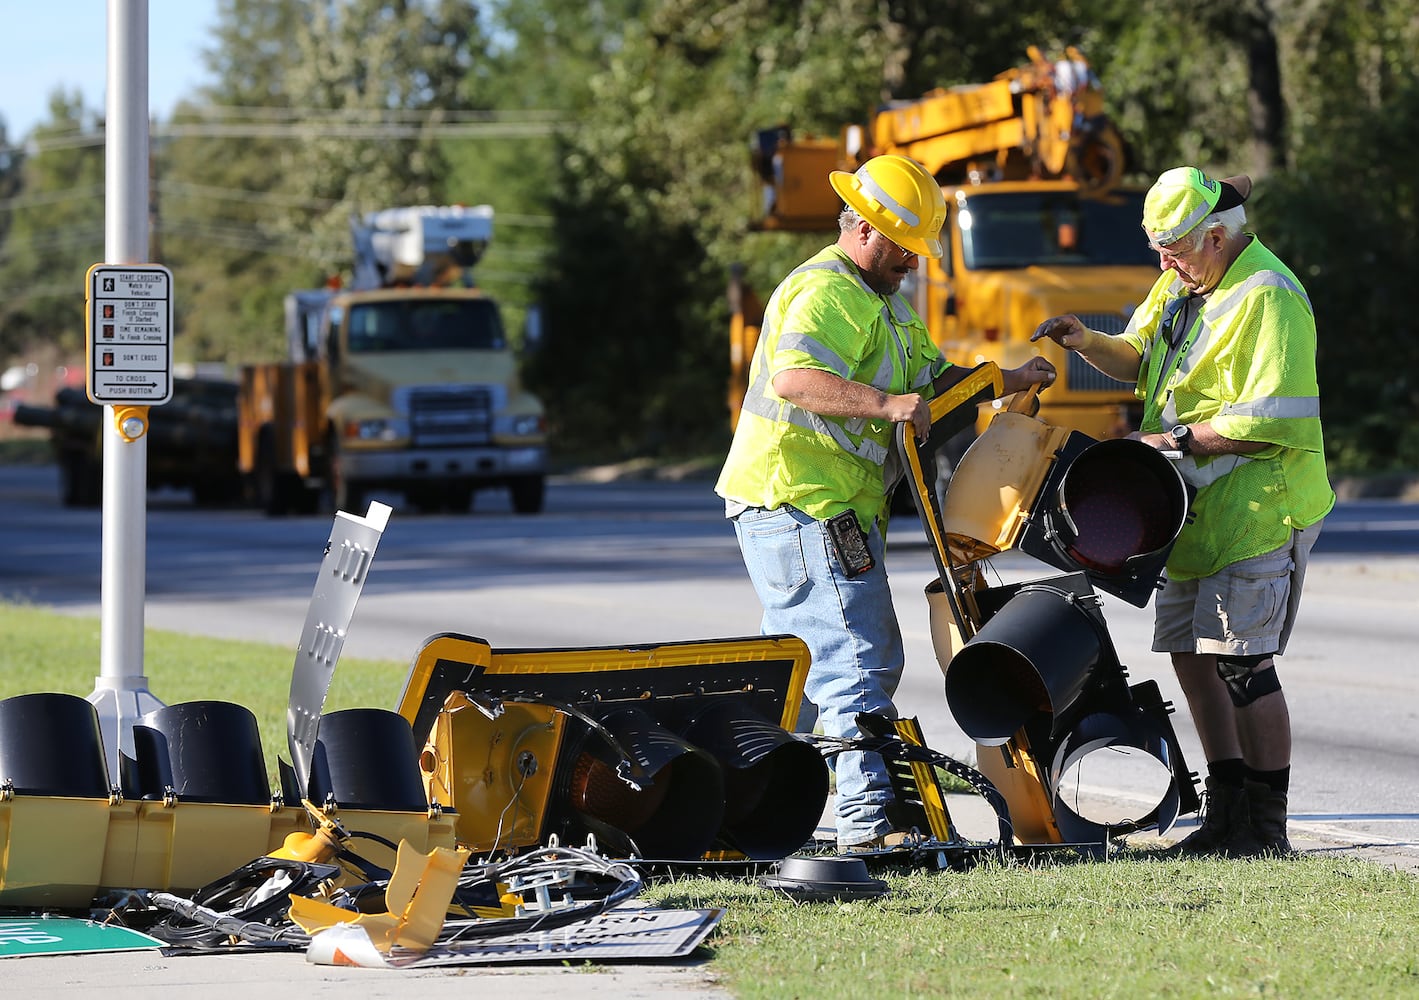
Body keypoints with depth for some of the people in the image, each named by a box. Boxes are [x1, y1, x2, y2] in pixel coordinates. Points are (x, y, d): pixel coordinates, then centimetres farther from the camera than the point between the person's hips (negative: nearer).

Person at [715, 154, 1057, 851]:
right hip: (806, 506, -11)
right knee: (857, 662, -13)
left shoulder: (882, 299, 21)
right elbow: (794, 378, -32)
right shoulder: (826, 292, -15)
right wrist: (885, 404, -43)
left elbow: (932, 379, 21)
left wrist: (1010, 379, 6)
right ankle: (871, 820, -16)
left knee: (805, 660, 17)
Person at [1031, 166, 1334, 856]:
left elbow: (1272, 423, -22)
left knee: (1239, 657, -10)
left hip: (1257, 507, -9)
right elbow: (1138, 360, 22)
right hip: (1197, 508, 10)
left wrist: (1178, 439, -21)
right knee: (1190, 650, 11)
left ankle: (1267, 825, -2)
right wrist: (1087, 343, 2)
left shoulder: (1268, 299, -16)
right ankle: (1228, 808, 22)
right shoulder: (1182, 283, 13)